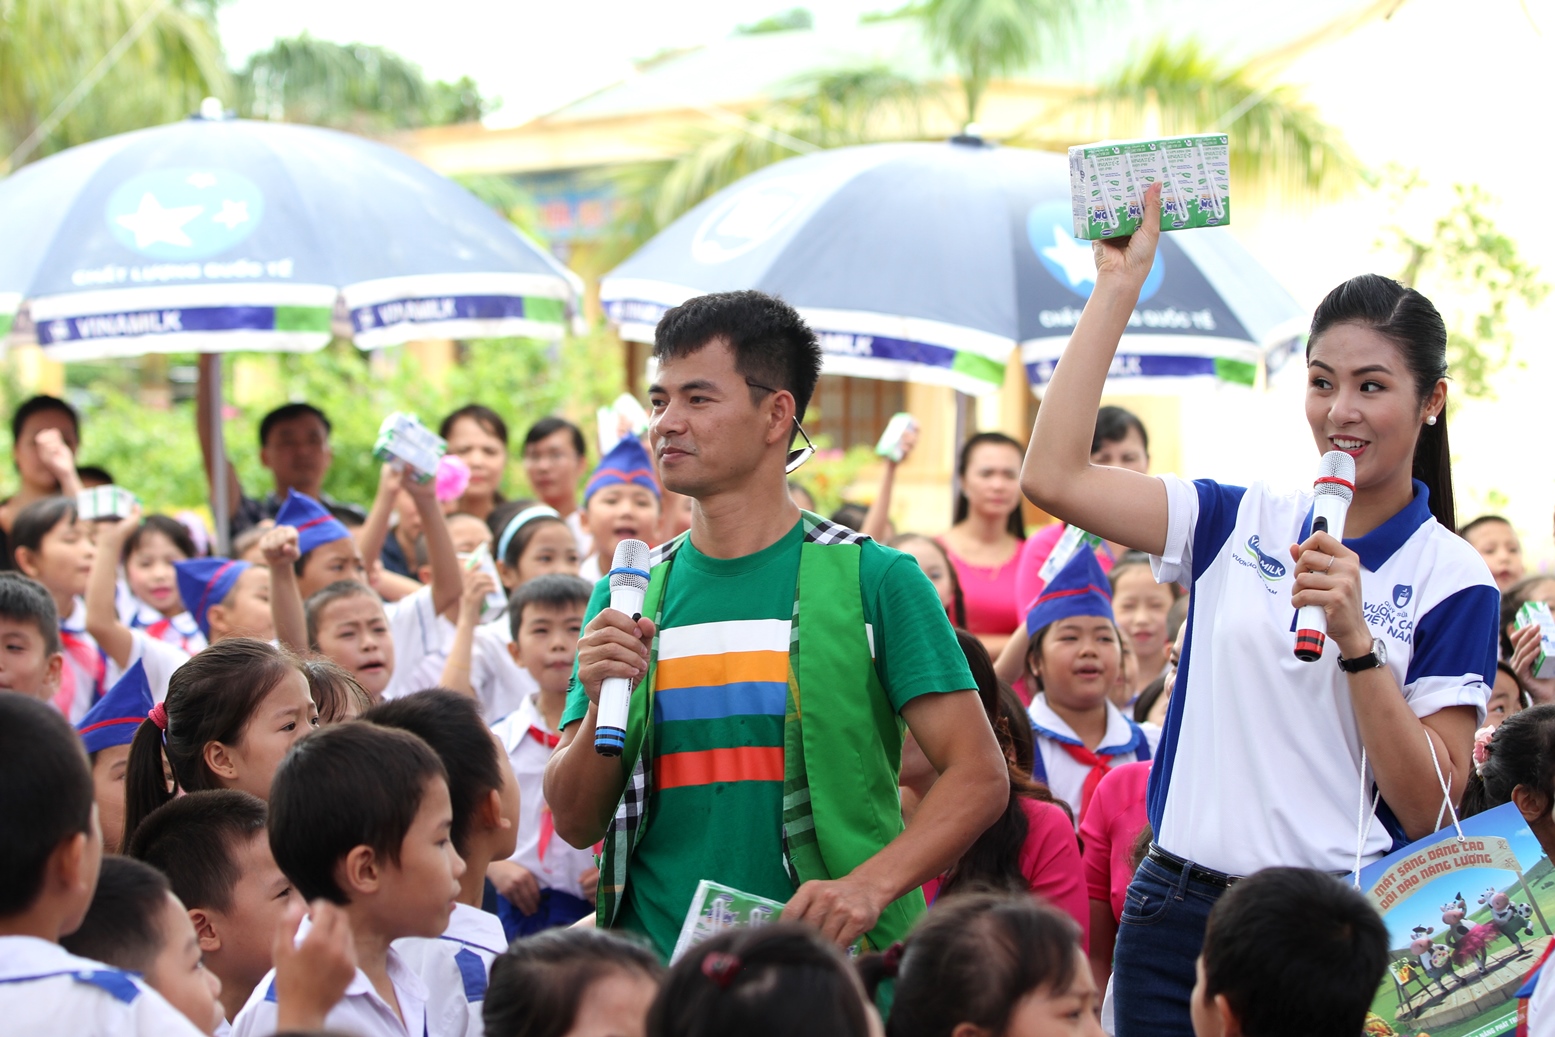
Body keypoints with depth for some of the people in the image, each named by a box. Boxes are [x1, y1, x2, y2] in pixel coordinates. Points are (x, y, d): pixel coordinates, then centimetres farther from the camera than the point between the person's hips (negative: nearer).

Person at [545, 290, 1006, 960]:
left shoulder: (875, 579, 2)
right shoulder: (626, 598, 13)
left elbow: (978, 776, -2)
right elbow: (576, 823, 13)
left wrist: (869, 885, -16)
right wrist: (602, 708, -6)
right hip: (658, 975, 3)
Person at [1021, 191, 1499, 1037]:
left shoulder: (1453, 579, -3)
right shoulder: (1243, 524, 7)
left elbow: (1430, 807, -8)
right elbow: (1052, 476, -4)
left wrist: (1356, 638, -19)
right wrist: (1119, 284, -2)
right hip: (1178, 904, 3)